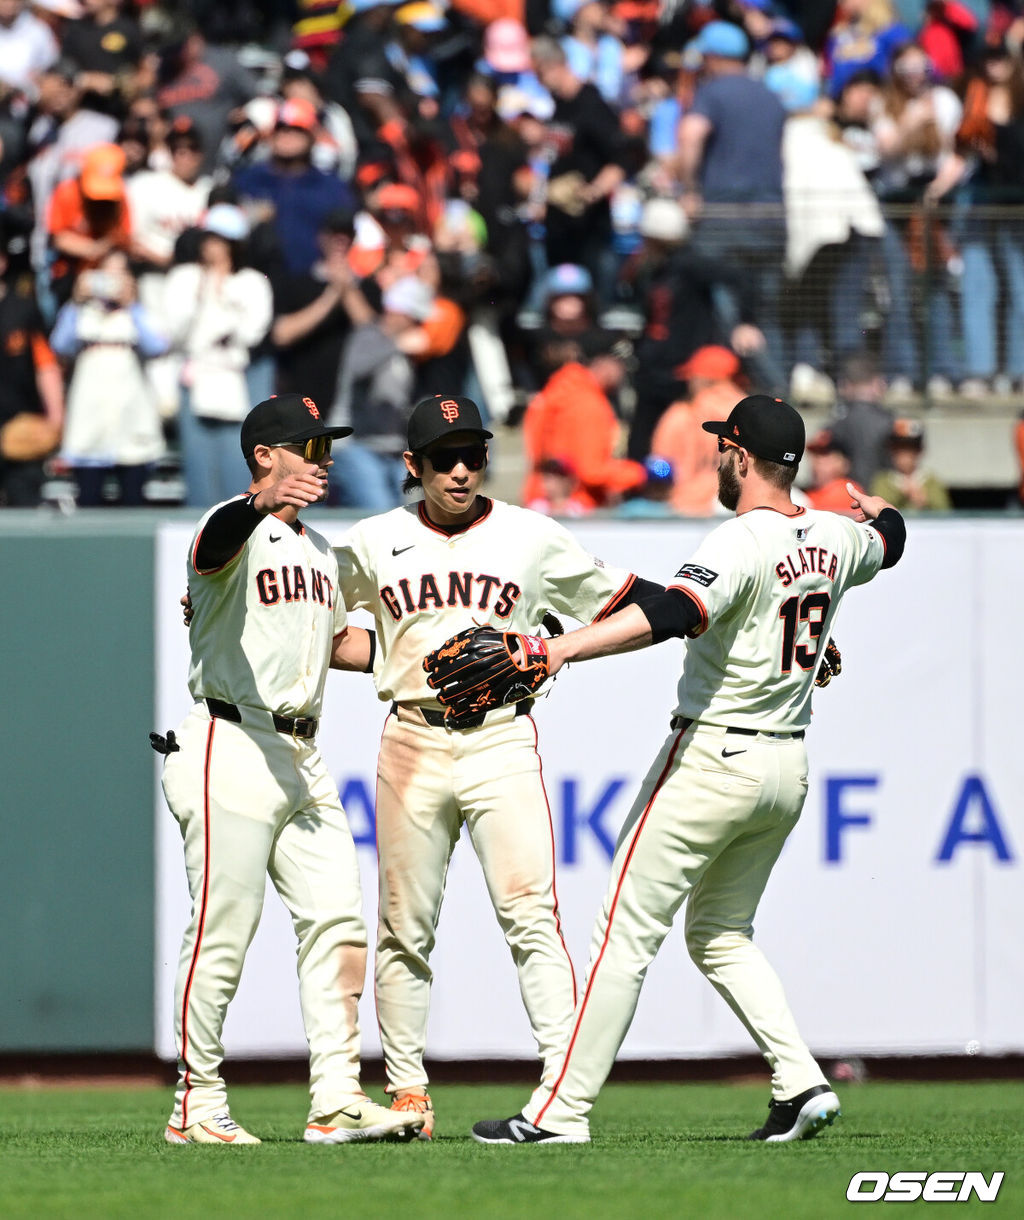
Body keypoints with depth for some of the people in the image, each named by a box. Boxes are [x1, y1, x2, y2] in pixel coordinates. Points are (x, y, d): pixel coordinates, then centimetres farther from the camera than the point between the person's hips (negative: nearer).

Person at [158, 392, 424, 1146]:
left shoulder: (317, 548, 19)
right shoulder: (235, 530, -9)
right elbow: (219, 540, -36)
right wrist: (265, 502, -57)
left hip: (302, 758, 8)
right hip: (232, 747, -8)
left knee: (337, 920, 2)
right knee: (223, 932, -6)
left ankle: (337, 1099, 2)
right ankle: (197, 1105, 1)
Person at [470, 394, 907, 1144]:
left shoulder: (742, 543, -18)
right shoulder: (834, 540, 6)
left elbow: (672, 613, -36)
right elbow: (888, 541, 31)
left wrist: (565, 649, -46)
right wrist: (880, 510, 55)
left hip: (712, 759, -8)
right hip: (789, 767, 8)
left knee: (628, 934, -4)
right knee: (720, 935, 21)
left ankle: (562, 1110, -4)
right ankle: (801, 1083, 6)